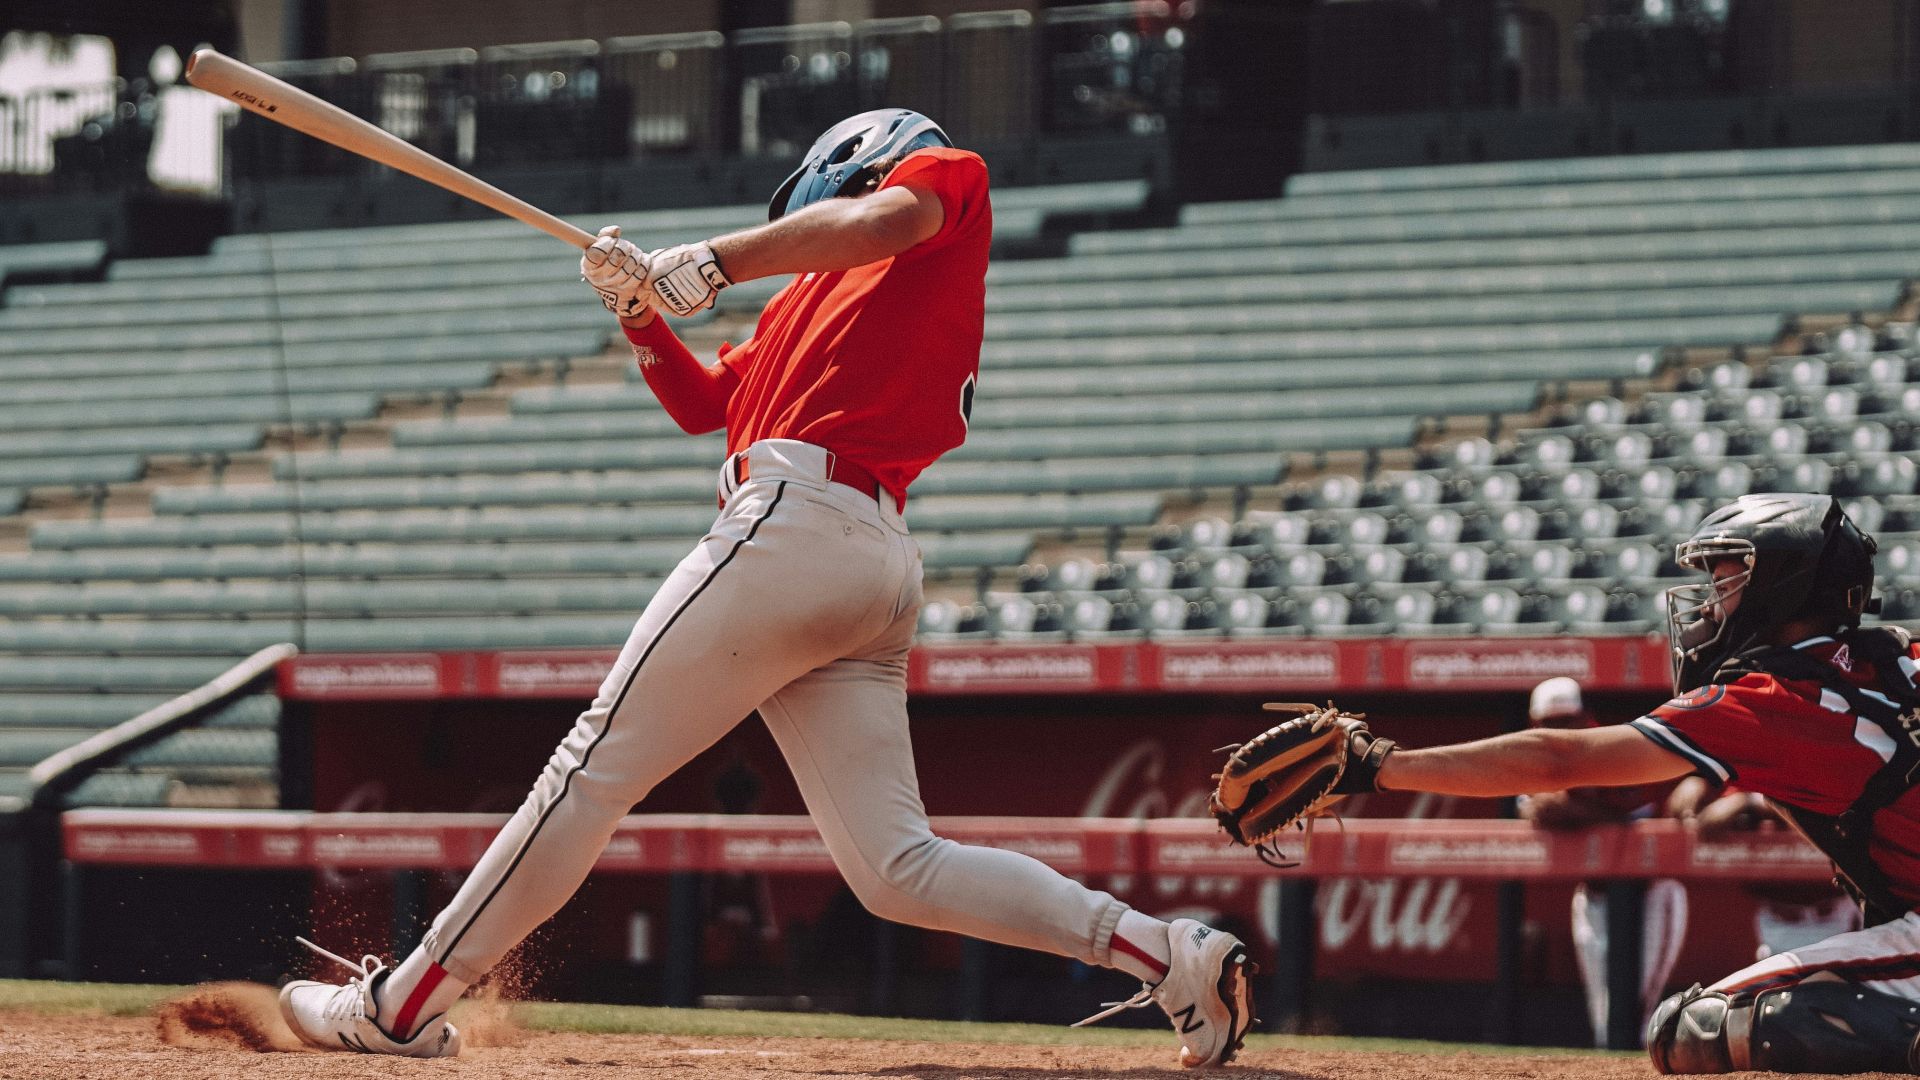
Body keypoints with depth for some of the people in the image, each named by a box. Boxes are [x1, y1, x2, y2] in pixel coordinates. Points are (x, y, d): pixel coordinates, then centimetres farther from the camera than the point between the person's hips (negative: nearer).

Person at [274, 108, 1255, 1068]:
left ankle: (409, 1002, -2)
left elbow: (887, 218, -10)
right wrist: (644, 316, 16)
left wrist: (714, 261, -16)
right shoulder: (807, 302, 34)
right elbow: (704, 402, 33)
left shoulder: (950, 175, 13)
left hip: (797, 518, -9)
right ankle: (1166, 952, -7)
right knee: (897, 870, 0)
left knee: (597, 766, -5)